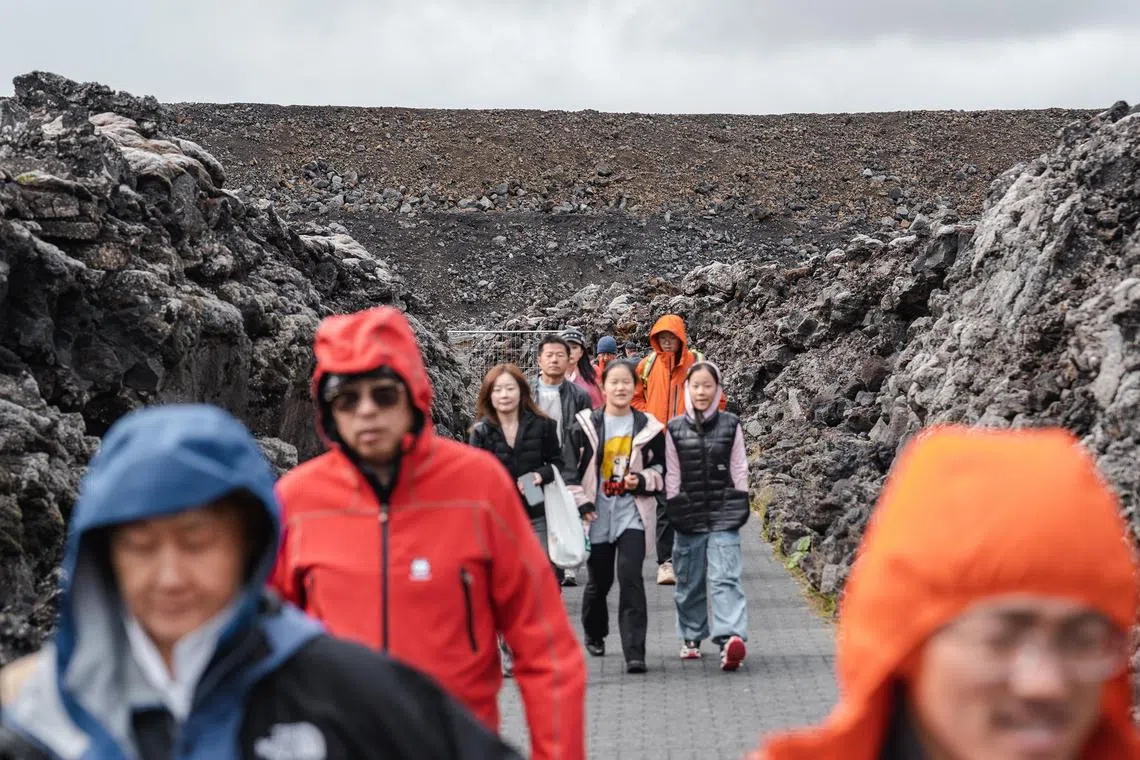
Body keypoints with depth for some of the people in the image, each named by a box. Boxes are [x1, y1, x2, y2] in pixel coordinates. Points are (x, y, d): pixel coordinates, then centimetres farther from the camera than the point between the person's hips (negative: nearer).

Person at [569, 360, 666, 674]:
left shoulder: (648, 427, 3)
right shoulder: (586, 424, 2)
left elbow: (662, 468, 10)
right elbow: (571, 468, 4)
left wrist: (642, 481, -9)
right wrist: (581, 503, -4)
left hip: (633, 514, -1)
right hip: (596, 515, 1)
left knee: (630, 577, -14)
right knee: (598, 580, 11)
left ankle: (634, 652, -15)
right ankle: (594, 634, 39)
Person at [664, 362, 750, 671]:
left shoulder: (731, 425, 3)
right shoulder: (675, 429, 4)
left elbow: (739, 470, 6)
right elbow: (672, 475, 7)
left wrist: (739, 506, 2)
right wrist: (674, 509, 3)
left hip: (723, 516, -2)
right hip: (689, 517, 2)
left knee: (724, 578, -14)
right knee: (689, 581, 10)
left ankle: (731, 637, -24)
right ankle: (691, 638, 24)